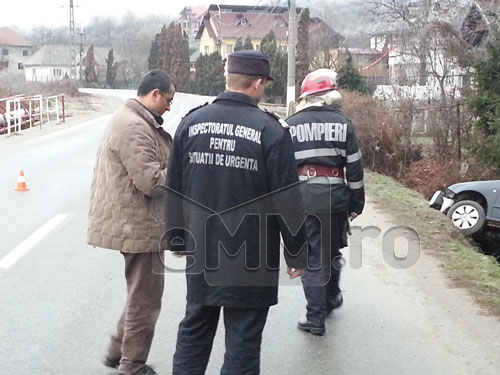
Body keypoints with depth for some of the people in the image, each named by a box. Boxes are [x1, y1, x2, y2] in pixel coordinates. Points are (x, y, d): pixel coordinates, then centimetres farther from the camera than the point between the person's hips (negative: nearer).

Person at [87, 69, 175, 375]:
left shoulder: (129, 119, 14)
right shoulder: (134, 128, -21)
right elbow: (151, 180, -26)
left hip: (132, 222, 11)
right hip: (138, 225, -11)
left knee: (141, 295, 23)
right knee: (145, 299, 2)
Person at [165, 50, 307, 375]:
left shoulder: (192, 122, 2)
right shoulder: (270, 130, -11)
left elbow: (174, 189, 8)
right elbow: (287, 199, -10)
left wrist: (177, 238, 19)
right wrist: (297, 254, 0)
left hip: (201, 254, 4)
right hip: (252, 260, -4)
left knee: (195, 330, 19)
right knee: (243, 339, 8)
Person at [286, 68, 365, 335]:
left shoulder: (291, 125, 2)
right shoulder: (342, 123, 2)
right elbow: (354, 166, 1)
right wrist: (356, 203, 8)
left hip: (302, 197, -1)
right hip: (335, 195, 1)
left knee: (311, 255, 3)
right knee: (333, 249, 21)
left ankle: (316, 317, 2)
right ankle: (331, 298, 41)